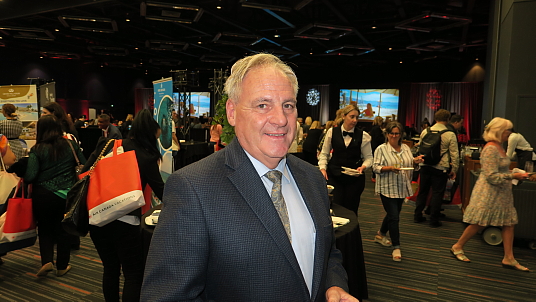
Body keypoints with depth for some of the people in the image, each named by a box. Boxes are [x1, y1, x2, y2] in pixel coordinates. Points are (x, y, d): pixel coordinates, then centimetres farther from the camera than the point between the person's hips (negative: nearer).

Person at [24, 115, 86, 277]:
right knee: (63, 229, 14)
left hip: (42, 195, -1)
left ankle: (47, 260, 5)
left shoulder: (37, 150, -10)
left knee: (45, 229, 19)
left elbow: (30, 177, -14)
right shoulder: (71, 145, -3)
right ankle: (62, 266, 22)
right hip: (66, 195, 2)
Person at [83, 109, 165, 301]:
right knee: (133, 273, 9)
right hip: (125, 220, -5)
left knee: (110, 269, 22)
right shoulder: (146, 158, -5)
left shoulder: (107, 145, 7)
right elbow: (161, 192, 2)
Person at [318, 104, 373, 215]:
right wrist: (323, 168, -3)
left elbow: (369, 157, 4)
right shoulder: (332, 132, 1)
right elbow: (324, 153, 9)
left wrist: (363, 167, -15)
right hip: (334, 176, 0)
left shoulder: (363, 135, -2)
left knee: (351, 209, 6)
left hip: (355, 178, 0)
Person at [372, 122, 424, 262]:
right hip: (387, 188, -6)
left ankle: (381, 235, 39)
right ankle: (396, 247, 4)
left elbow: (410, 165, 13)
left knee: (393, 214, 17)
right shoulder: (381, 149, -8)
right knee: (394, 217, -7)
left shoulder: (406, 148, 9)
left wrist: (416, 161, -8)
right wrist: (389, 168, -27)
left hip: (402, 188, 6)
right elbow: (376, 167, -12)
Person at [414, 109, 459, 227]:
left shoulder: (425, 131, 1)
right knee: (437, 193, 6)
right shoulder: (450, 135, -9)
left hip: (425, 166, 4)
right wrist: (454, 170, 3)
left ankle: (417, 216, 22)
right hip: (440, 168, -3)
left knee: (422, 191, 15)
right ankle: (434, 220, 11)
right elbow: (454, 155, -7)